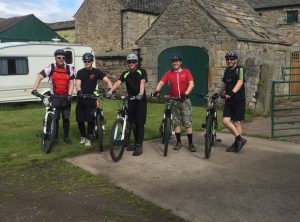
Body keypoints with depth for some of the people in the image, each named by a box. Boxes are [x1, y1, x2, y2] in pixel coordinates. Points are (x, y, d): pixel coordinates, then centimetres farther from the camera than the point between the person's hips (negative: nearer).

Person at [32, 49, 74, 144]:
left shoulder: (69, 69, 0)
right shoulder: (50, 68, -5)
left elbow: (71, 83, 1)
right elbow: (39, 77, -12)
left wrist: (69, 95, -12)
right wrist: (34, 89, -26)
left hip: (65, 97, 2)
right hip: (54, 97, -1)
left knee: (66, 118, 6)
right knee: (55, 118, 2)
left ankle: (66, 137, 18)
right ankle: (55, 137, 15)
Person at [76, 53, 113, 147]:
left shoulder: (96, 72, 1)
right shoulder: (80, 72, 5)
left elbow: (107, 80, -7)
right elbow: (78, 84, -7)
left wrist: (111, 89, -26)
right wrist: (79, 91, -29)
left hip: (91, 99, -2)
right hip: (81, 99, 2)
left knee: (90, 120, -4)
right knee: (80, 120, 4)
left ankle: (88, 138, 12)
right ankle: (83, 136, 26)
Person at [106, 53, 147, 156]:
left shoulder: (142, 72, -2)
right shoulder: (125, 74, 8)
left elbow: (142, 82, -18)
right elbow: (118, 83, -7)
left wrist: (140, 93, -37)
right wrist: (110, 91, -26)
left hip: (141, 100, -4)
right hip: (131, 101, 4)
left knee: (140, 123, -5)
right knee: (132, 124, 10)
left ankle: (139, 146, -3)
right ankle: (136, 143, 23)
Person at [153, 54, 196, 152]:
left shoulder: (186, 72, 0)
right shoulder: (168, 73, 4)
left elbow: (191, 84, -12)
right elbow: (161, 83, -6)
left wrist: (186, 93, -29)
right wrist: (156, 91, -26)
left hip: (185, 100, -2)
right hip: (174, 101, 2)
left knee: (188, 122, -3)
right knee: (176, 122, 8)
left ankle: (191, 143, 4)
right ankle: (178, 142, 19)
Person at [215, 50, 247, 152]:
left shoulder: (240, 69, -8)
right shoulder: (226, 70, 13)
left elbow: (240, 82, -25)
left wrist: (232, 92, -39)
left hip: (238, 100, -6)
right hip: (229, 100, 6)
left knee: (236, 122, 1)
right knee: (226, 120, -6)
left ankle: (236, 143, 14)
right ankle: (240, 139, 7)